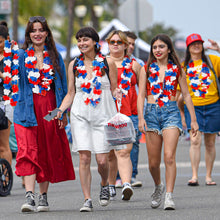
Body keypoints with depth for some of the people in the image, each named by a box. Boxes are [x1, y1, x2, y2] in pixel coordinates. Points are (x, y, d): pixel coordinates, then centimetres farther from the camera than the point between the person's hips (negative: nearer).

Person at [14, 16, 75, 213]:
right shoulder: (22, 56, 5)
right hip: (28, 109, -2)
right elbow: (16, 82, -2)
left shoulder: (55, 56, 9)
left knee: (48, 152, 6)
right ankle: (29, 197, -20)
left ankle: (43, 197, 16)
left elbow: (63, 85, 9)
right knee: (28, 152, -13)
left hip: (50, 108, 2)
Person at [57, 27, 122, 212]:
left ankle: (104, 185, 27)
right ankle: (87, 200, -2)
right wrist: (60, 110, -2)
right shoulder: (74, 65, 8)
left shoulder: (107, 63, 2)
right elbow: (71, 94, 12)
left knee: (102, 159, -6)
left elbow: (114, 89, 9)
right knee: (84, 157, -8)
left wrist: (117, 93, -13)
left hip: (103, 115, -1)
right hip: (81, 115, 1)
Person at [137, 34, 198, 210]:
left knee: (169, 157, -17)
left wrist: (193, 120, 8)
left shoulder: (176, 69, 5)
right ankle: (158, 187, 33)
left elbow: (186, 95, 9)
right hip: (151, 113, 2)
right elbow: (141, 95, 3)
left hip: (171, 112, -1)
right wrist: (141, 118, -10)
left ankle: (169, 196, -15)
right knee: (153, 162, 5)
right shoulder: (147, 69, 6)